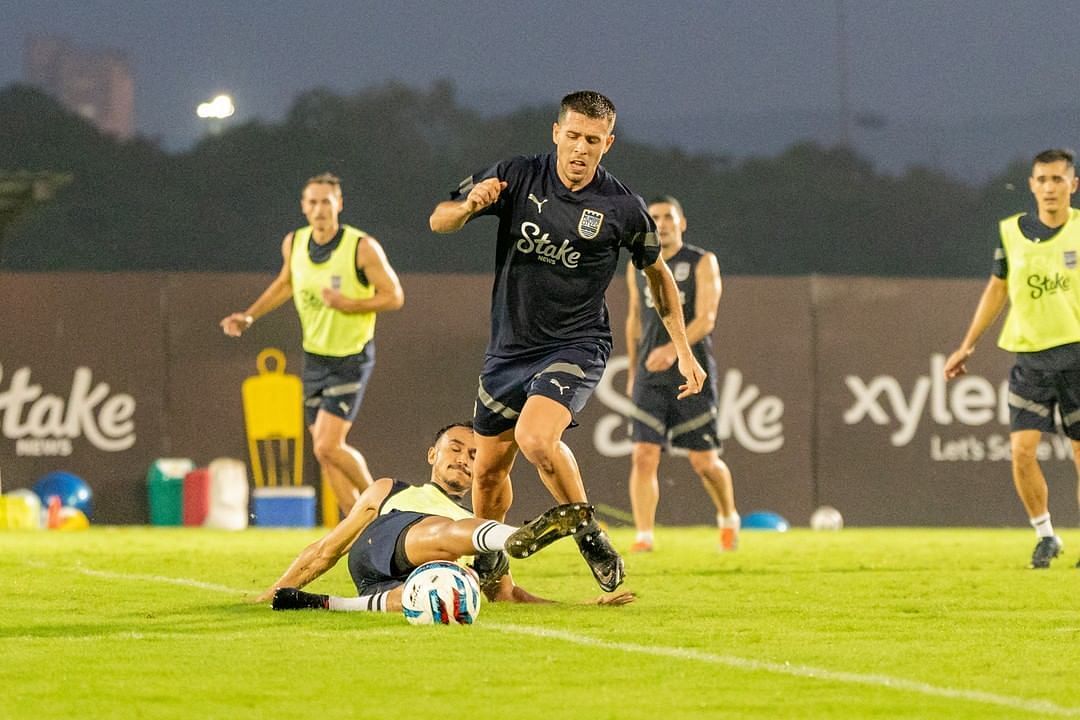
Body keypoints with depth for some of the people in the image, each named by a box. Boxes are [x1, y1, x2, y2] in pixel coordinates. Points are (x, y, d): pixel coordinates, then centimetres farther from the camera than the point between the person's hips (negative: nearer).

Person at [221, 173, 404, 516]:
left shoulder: (362, 247, -17)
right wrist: (249, 316, 10)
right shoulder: (294, 243, -1)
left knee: (328, 446, -16)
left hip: (352, 358, -6)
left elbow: (394, 295, -11)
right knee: (324, 452, 5)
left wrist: (350, 304, -25)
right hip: (314, 356, 6)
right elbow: (285, 283, 19)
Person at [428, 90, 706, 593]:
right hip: (508, 347, 4)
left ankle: (589, 533, -8)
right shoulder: (516, 178, -6)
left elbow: (657, 273, 8)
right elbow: (439, 221, -2)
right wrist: (470, 204, -25)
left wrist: (683, 351, 7)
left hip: (574, 348, -4)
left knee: (535, 438, -29)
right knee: (488, 470, 10)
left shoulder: (622, 208, -8)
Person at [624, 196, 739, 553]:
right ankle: (644, 536, -11)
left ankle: (728, 518, 28)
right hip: (650, 377, 3)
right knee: (644, 455, -12)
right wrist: (632, 370, 22)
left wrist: (673, 348, -29)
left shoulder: (703, 263, -2)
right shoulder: (638, 267, 11)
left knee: (704, 461, 1)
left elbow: (706, 319, -13)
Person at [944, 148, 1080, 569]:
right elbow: (998, 288, 16)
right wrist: (967, 346, 18)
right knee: (1022, 450, -9)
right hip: (1029, 356, 2)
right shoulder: (1012, 232, 5)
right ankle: (1045, 537, 10)